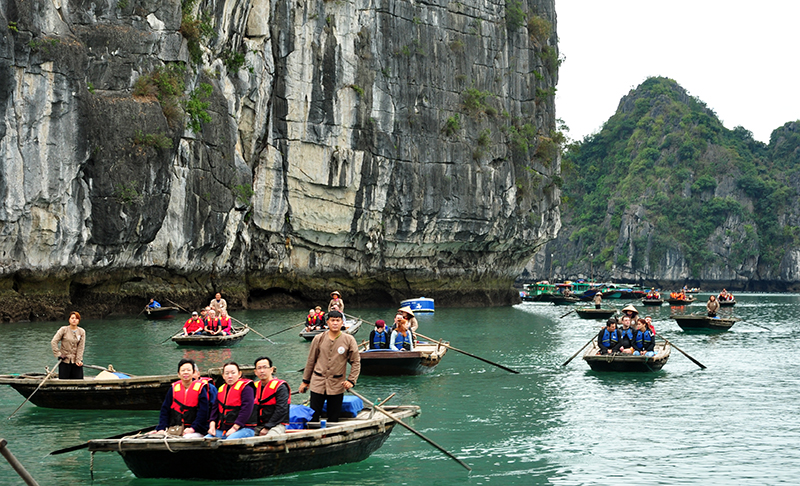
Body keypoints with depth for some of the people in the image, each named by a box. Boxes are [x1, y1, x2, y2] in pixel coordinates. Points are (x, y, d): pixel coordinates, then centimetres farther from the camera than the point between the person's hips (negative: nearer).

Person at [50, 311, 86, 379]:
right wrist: (58, 354, -12)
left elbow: (81, 347, -1)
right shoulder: (63, 329, -3)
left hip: (76, 361, 2)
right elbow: (53, 342, -6)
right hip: (65, 360, -2)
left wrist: (78, 360, -10)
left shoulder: (82, 332, 3)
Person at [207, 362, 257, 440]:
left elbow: (246, 409, -13)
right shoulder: (221, 389, 20)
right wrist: (212, 425, 3)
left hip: (244, 428, -7)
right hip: (222, 430, 7)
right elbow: (215, 409, 21)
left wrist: (235, 428, -18)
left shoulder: (246, 388, -3)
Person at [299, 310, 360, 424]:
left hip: (337, 386, 0)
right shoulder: (319, 339, 1)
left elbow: (356, 362, 4)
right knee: (313, 417, 1)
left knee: (334, 419, 6)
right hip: (317, 383, 0)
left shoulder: (349, 340, -1)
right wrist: (305, 381, 13)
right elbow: (311, 361, 10)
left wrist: (351, 380, -6)